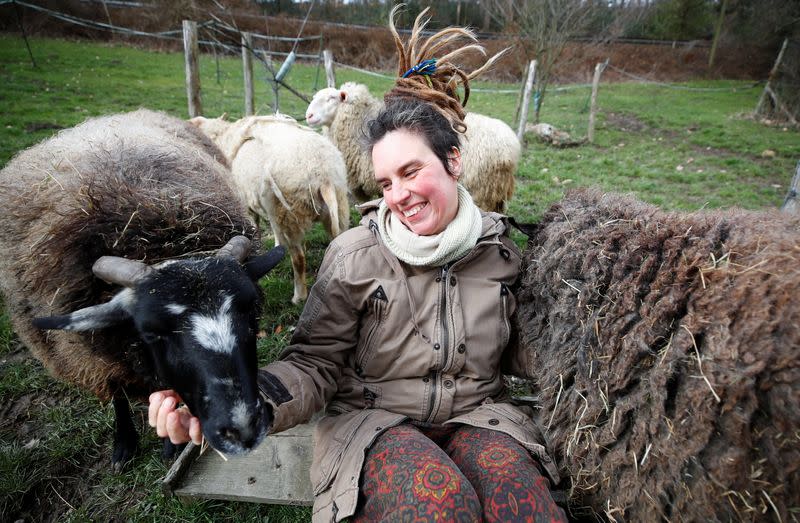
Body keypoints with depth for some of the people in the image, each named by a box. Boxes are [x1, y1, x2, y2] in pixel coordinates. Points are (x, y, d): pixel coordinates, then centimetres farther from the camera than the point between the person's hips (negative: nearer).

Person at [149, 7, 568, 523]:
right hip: (375, 418, -2)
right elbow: (317, 363, -9)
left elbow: (519, 346, 13)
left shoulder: (500, 249, -1)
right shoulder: (354, 256, -10)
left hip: (476, 412, 3)